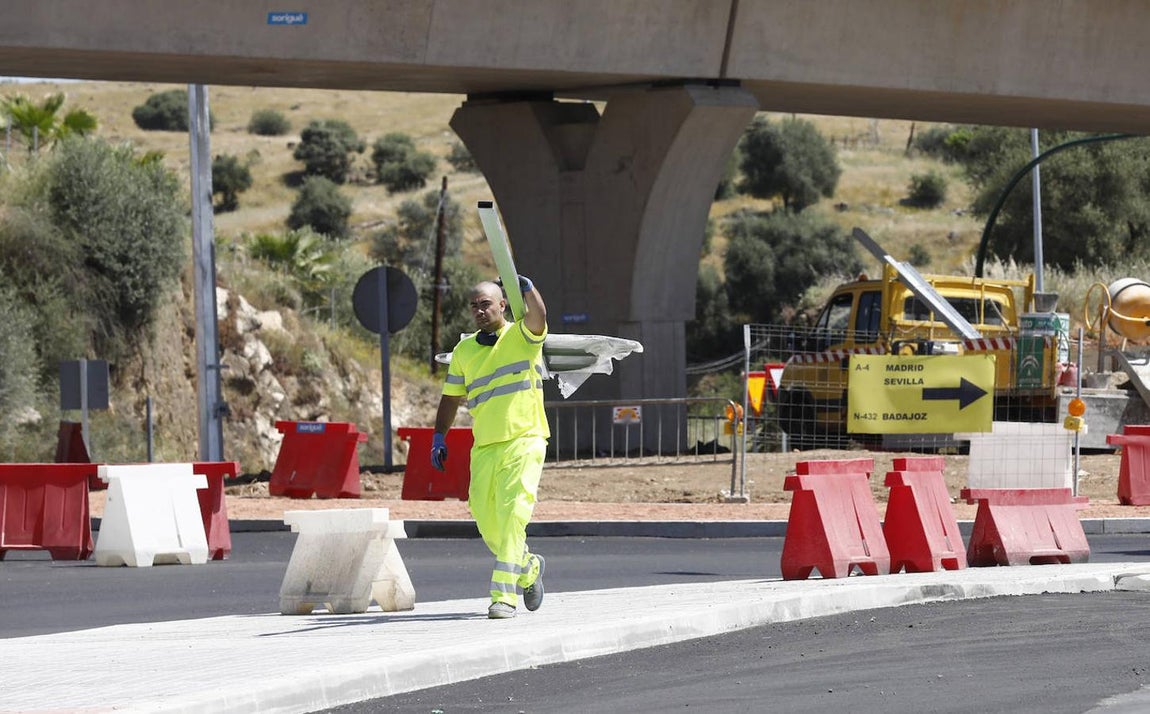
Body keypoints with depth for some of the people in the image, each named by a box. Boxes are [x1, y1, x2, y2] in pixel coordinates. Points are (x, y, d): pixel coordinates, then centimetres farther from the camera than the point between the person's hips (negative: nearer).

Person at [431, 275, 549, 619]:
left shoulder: (521, 335, 0)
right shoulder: (464, 350, 14)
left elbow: (538, 316, -23)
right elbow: (451, 397, 22)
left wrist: (527, 289, -42)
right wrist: (439, 437, 12)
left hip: (524, 441, -5)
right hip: (484, 446, 5)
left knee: (512, 517, -16)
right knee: (488, 524, 6)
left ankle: (505, 596, -18)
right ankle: (529, 568, 33)